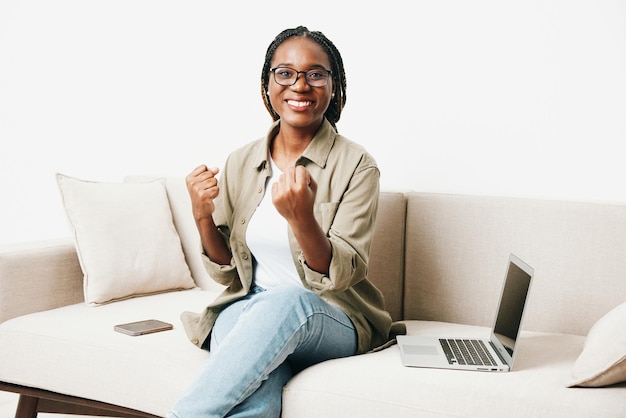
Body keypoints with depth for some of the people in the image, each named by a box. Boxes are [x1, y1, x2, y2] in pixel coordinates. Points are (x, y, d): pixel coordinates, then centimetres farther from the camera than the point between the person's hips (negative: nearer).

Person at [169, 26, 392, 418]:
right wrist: (203, 217, -10)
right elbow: (227, 270, 9)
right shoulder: (241, 163, 5)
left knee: (286, 301, -39)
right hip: (248, 311, 1)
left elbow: (342, 275, -13)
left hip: (333, 322, -1)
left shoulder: (356, 165, -7)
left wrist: (301, 218, -32)